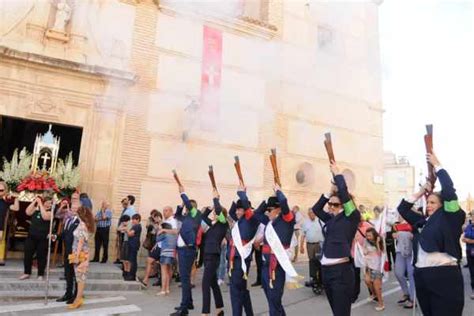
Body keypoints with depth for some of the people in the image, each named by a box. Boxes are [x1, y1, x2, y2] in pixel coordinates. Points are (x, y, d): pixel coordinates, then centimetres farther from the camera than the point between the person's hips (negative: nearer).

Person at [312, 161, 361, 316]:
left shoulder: (352, 217, -5)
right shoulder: (331, 218, 14)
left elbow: (343, 191, -14)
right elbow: (316, 209, 20)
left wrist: (337, 174, 0)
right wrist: (330, 192, 14)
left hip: (341, 270, -7)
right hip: (326, 269, 7)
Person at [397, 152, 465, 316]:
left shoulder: (449, 219, -1)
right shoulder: (422, 221, 15)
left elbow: (449, 190, -12)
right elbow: (402, 208, 22)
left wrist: (437, 165, -2)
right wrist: (422, 191, 17)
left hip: (444, 276, -6)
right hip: (421, 276, 6)